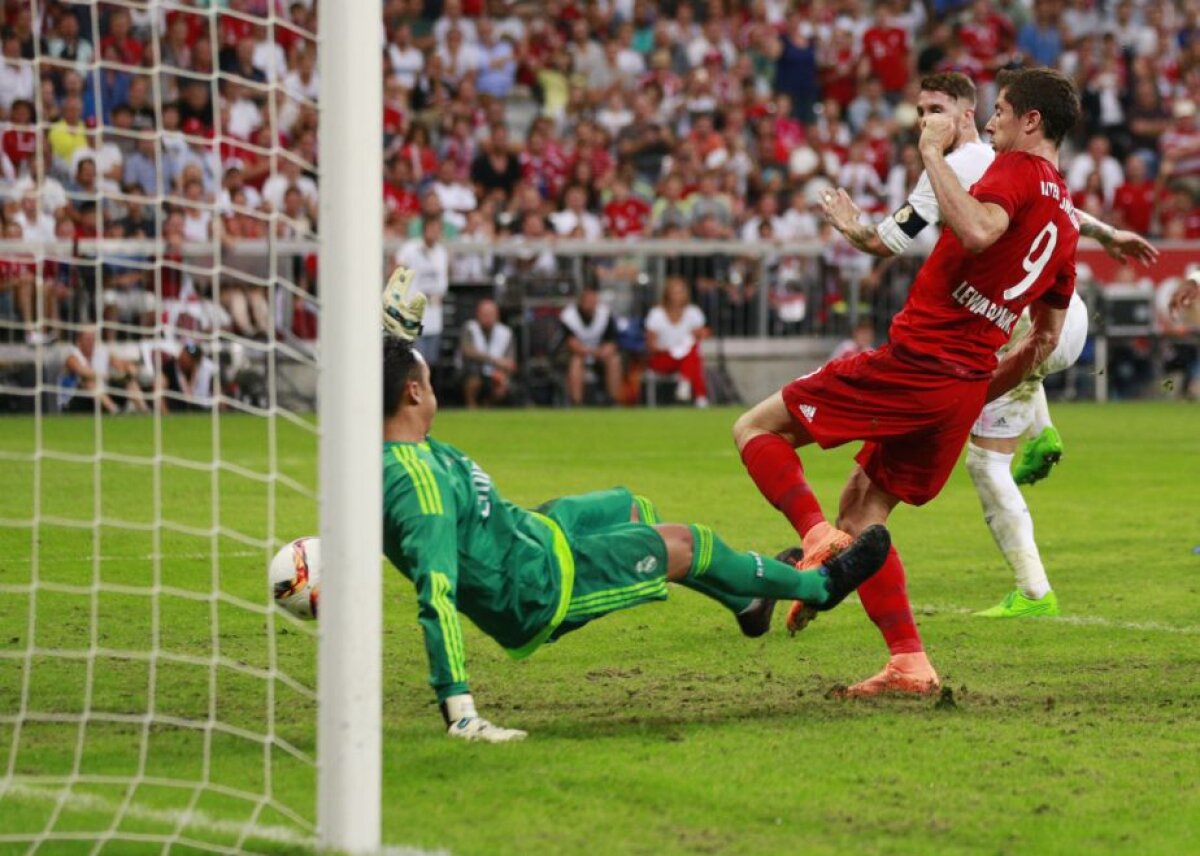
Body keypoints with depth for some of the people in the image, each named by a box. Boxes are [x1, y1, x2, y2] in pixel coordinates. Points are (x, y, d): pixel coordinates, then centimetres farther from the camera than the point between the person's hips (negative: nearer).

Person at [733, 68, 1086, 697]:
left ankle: (819, 542, -19)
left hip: (912, 361, -8)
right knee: (861, 511, 16)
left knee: (757, 428, 2)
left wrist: (933, 152, -19)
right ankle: (909, 663, 7)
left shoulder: (1017, 169, -6)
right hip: (966, 388, 8)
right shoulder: (1066, 219, 20)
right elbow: (1047, 336, 26)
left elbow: (977, 230, -29)